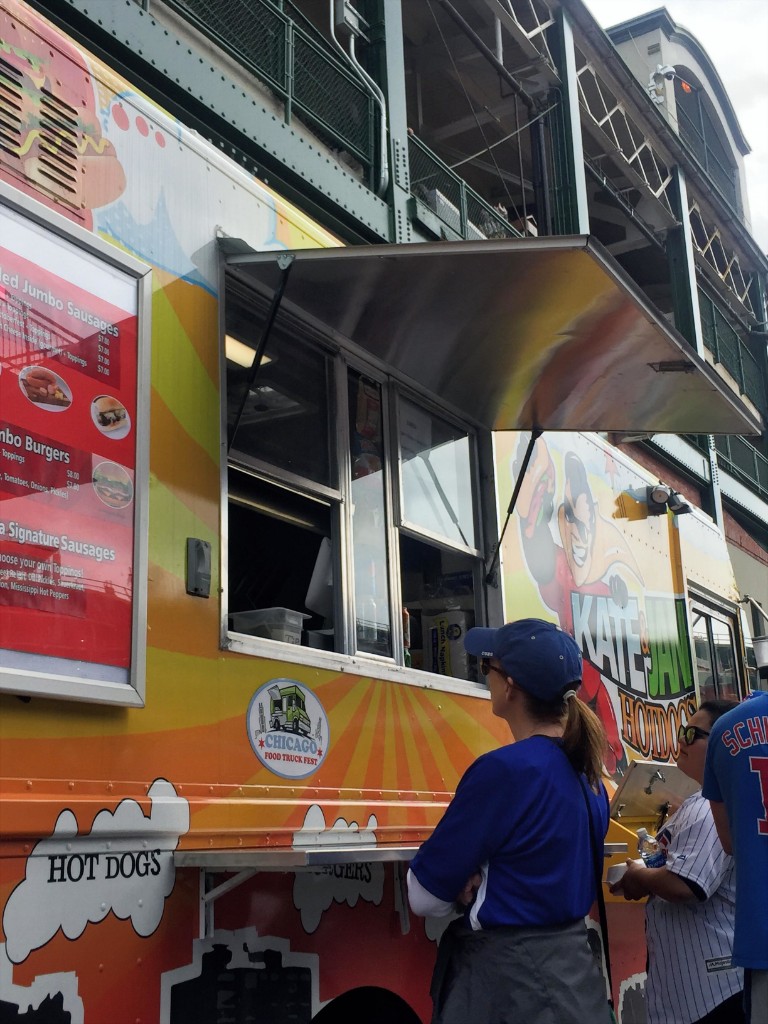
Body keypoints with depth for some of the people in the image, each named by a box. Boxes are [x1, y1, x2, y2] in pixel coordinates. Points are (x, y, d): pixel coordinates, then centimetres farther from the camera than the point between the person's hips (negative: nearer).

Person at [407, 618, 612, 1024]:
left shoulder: (504, 769, -22)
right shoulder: (585, 771, 2)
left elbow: (425, 896, -16)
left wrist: (466, 882, 3)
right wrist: (482, 882, 0)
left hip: (509, 981, -7)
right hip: (573, 971, 8)